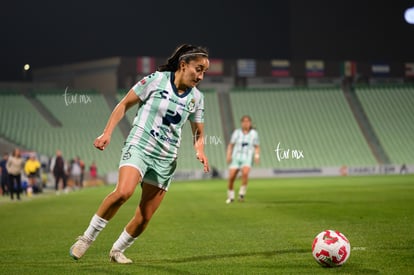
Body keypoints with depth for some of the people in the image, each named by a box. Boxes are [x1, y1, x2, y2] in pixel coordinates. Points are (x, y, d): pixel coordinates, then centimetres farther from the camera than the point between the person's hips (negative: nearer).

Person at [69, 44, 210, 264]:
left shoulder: (196, 98, 7)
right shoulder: (156, 80, -6)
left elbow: (198, 133, 19)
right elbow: (124, 104, 1)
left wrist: (199, 151, -2)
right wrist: (107, 133, -7)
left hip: (165, 159, 5)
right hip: (139, 146, -5)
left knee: (144, 218, 0)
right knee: (123, 192, -31)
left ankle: (117, 250, 26)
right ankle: (87, 238, -13)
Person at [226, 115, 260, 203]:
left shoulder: (254, 133, 3)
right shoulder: (236, 132, 4)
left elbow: (257, 147, 9)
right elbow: (230, 146, 8)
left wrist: (257, 156, -9)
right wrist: (228, 155, -7)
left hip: (247, 160, -1)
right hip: (236, 158, 2)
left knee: (245, 173, -32)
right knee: (231, 178, -10)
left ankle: (242, 194, -17)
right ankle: (230, 197, 15)